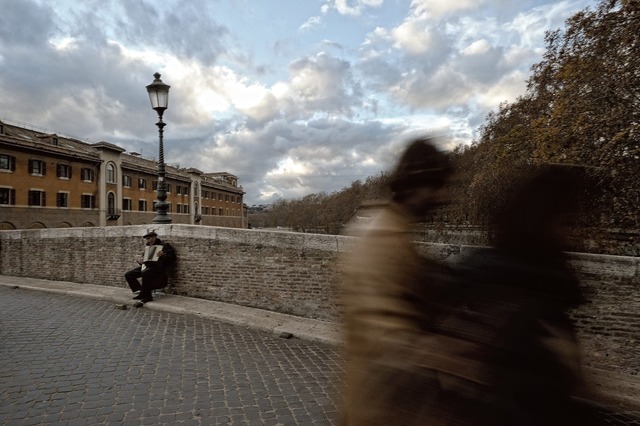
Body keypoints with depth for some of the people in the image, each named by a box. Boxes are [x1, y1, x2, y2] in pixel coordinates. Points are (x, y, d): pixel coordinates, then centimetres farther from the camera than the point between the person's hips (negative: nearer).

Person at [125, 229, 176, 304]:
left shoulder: (164, 246, 1)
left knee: (145, 272, -38)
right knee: (128, 275, -3)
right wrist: (139, 260, 15)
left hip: (157, 267, -8)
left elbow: (172, 258, -10)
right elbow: (144, 257, 37)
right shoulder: (148, 247, 24)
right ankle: (139, 292, -3)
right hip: (146, 267, 9)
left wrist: (163, 255, -28)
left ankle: (146, 296, -25)